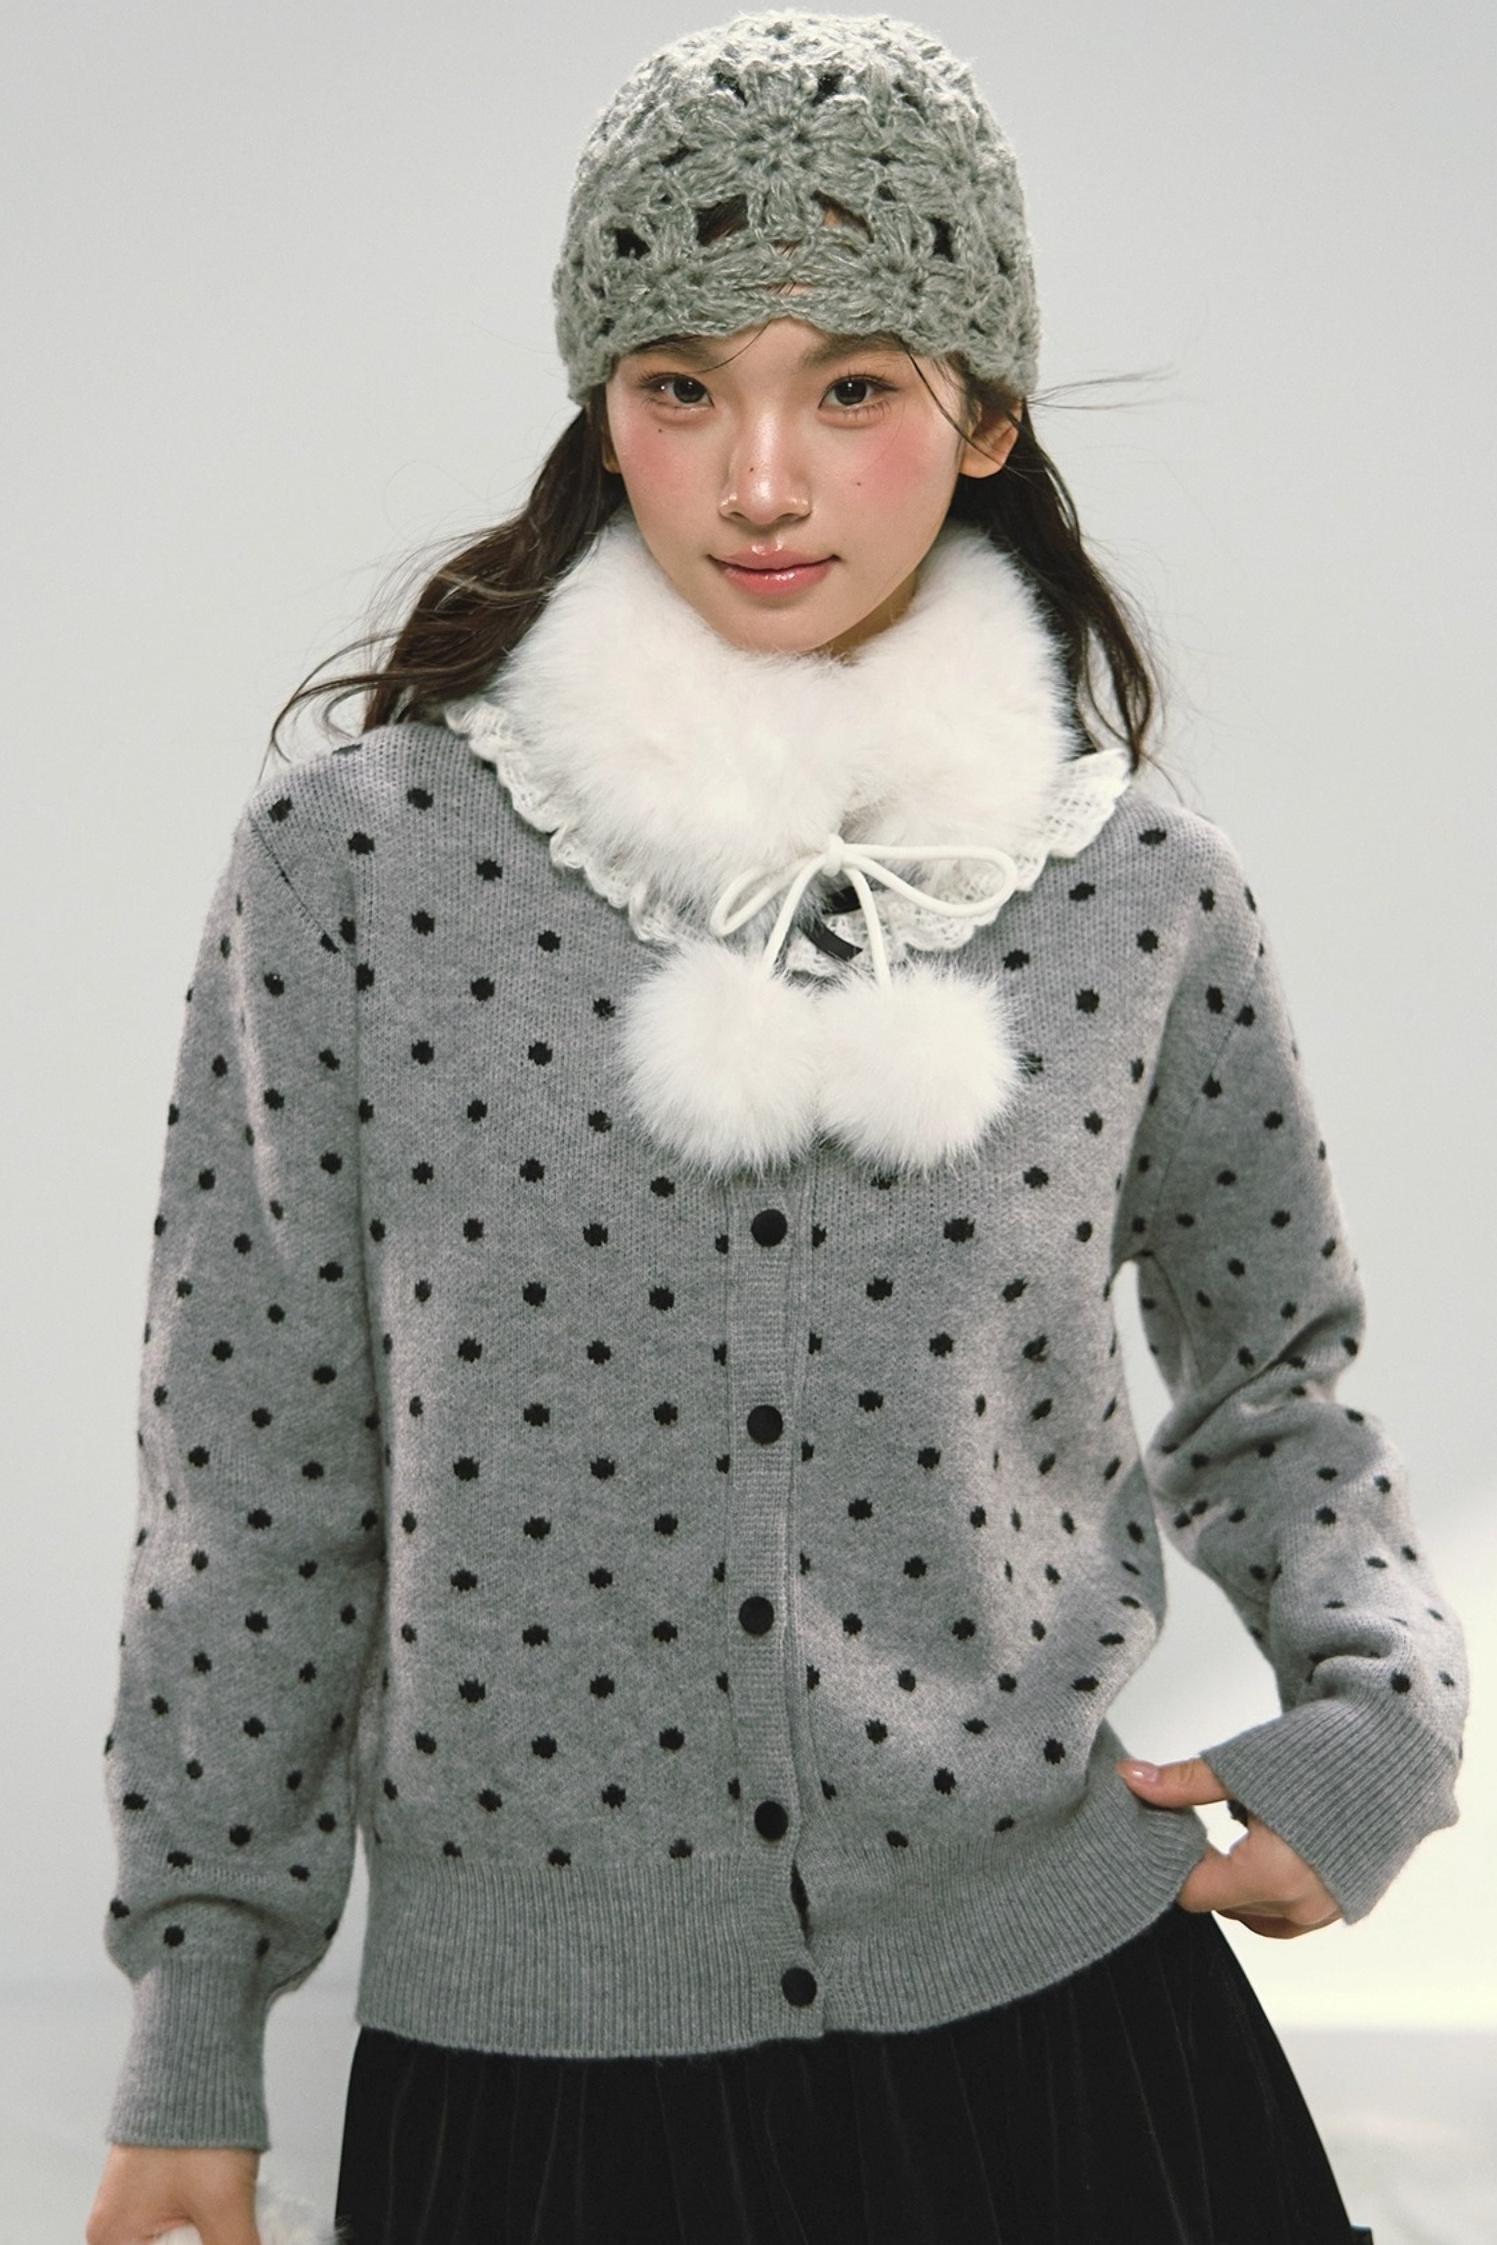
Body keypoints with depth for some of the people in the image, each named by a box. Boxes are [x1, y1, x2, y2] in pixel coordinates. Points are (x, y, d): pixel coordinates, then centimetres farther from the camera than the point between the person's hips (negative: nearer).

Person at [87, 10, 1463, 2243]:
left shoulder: (1142, 892, -2)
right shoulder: (353, 858, -7)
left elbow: (1272, 1373, 13)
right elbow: (255, 1473, -1)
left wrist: (1382, 1706, -3)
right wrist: (197, 2032, 3)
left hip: (1060, 2003, 1)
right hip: (524, 2058, -1)